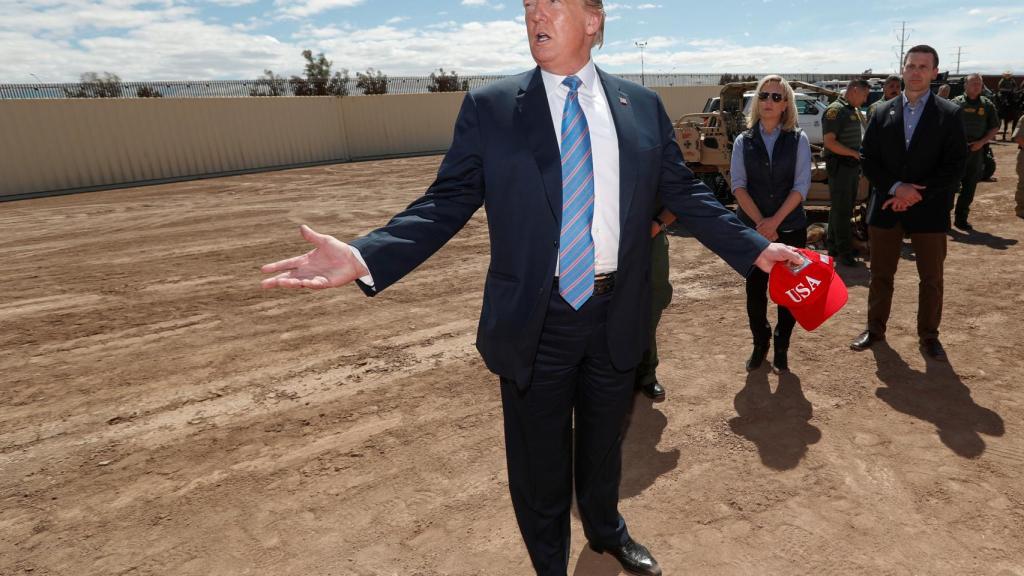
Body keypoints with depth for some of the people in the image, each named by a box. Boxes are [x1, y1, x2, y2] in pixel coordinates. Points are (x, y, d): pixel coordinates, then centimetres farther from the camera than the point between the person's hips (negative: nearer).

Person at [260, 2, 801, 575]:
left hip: (617, 315, 2)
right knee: (540, 459, 15)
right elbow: (448, 202, -8)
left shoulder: (642, 105, 4)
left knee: (604, 441, 24)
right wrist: (363, 256, -22)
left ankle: (607, 530, 56)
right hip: (534, 320, -2)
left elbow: (686, 193, 7)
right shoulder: (490, 107, -3)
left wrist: (757, 250, -2)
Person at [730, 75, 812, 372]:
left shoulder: (798, 140, 2)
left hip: (790, 227, 0)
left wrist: (775, 221, -16)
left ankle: (782, 346, 24)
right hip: (752, 228, 1)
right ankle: (760, 344, 23)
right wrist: (760, 222, -15)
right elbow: (738, 185, -4)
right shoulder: (743, 141, 4)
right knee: (755, 289, 5)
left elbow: (801, 186, -6)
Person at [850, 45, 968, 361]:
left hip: (929, 210, -1)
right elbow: (868, 159, 1)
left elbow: (955, 166, -6)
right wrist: (896, 188, -13)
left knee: (931, 279, 9)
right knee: (881, 274, 12)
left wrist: (916, 196, -15)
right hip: (886, 208, 1)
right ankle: (875, 328, 26)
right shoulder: (881, 112, 4)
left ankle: (928, 335, 25)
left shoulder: (950, 114, -1)